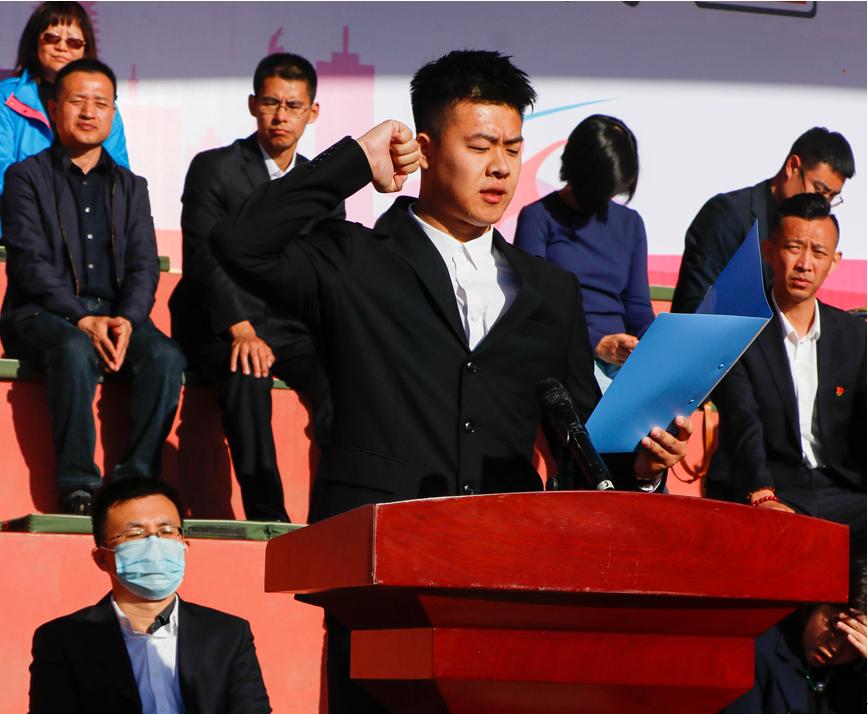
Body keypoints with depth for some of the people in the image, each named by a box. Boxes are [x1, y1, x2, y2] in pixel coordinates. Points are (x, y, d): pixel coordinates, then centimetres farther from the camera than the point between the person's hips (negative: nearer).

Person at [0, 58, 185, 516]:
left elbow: (144, 266, 8)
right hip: (43, 311, -3)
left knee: (165, 356, -29)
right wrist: (82, 319, -20)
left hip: (117, 312, 4)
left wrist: (127, 319, -14)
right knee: (75, 350, -38)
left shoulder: (130, 187, 21)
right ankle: (78, 487, -35)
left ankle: (135, 481, -28)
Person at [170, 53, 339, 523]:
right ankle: (266, 516, -35)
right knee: (246, 375, -37)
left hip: (292, 328, 3)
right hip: (220, 329, -3)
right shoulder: (214, 169, 2)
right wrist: (241, 330, -24)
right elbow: (206, 258, -9)